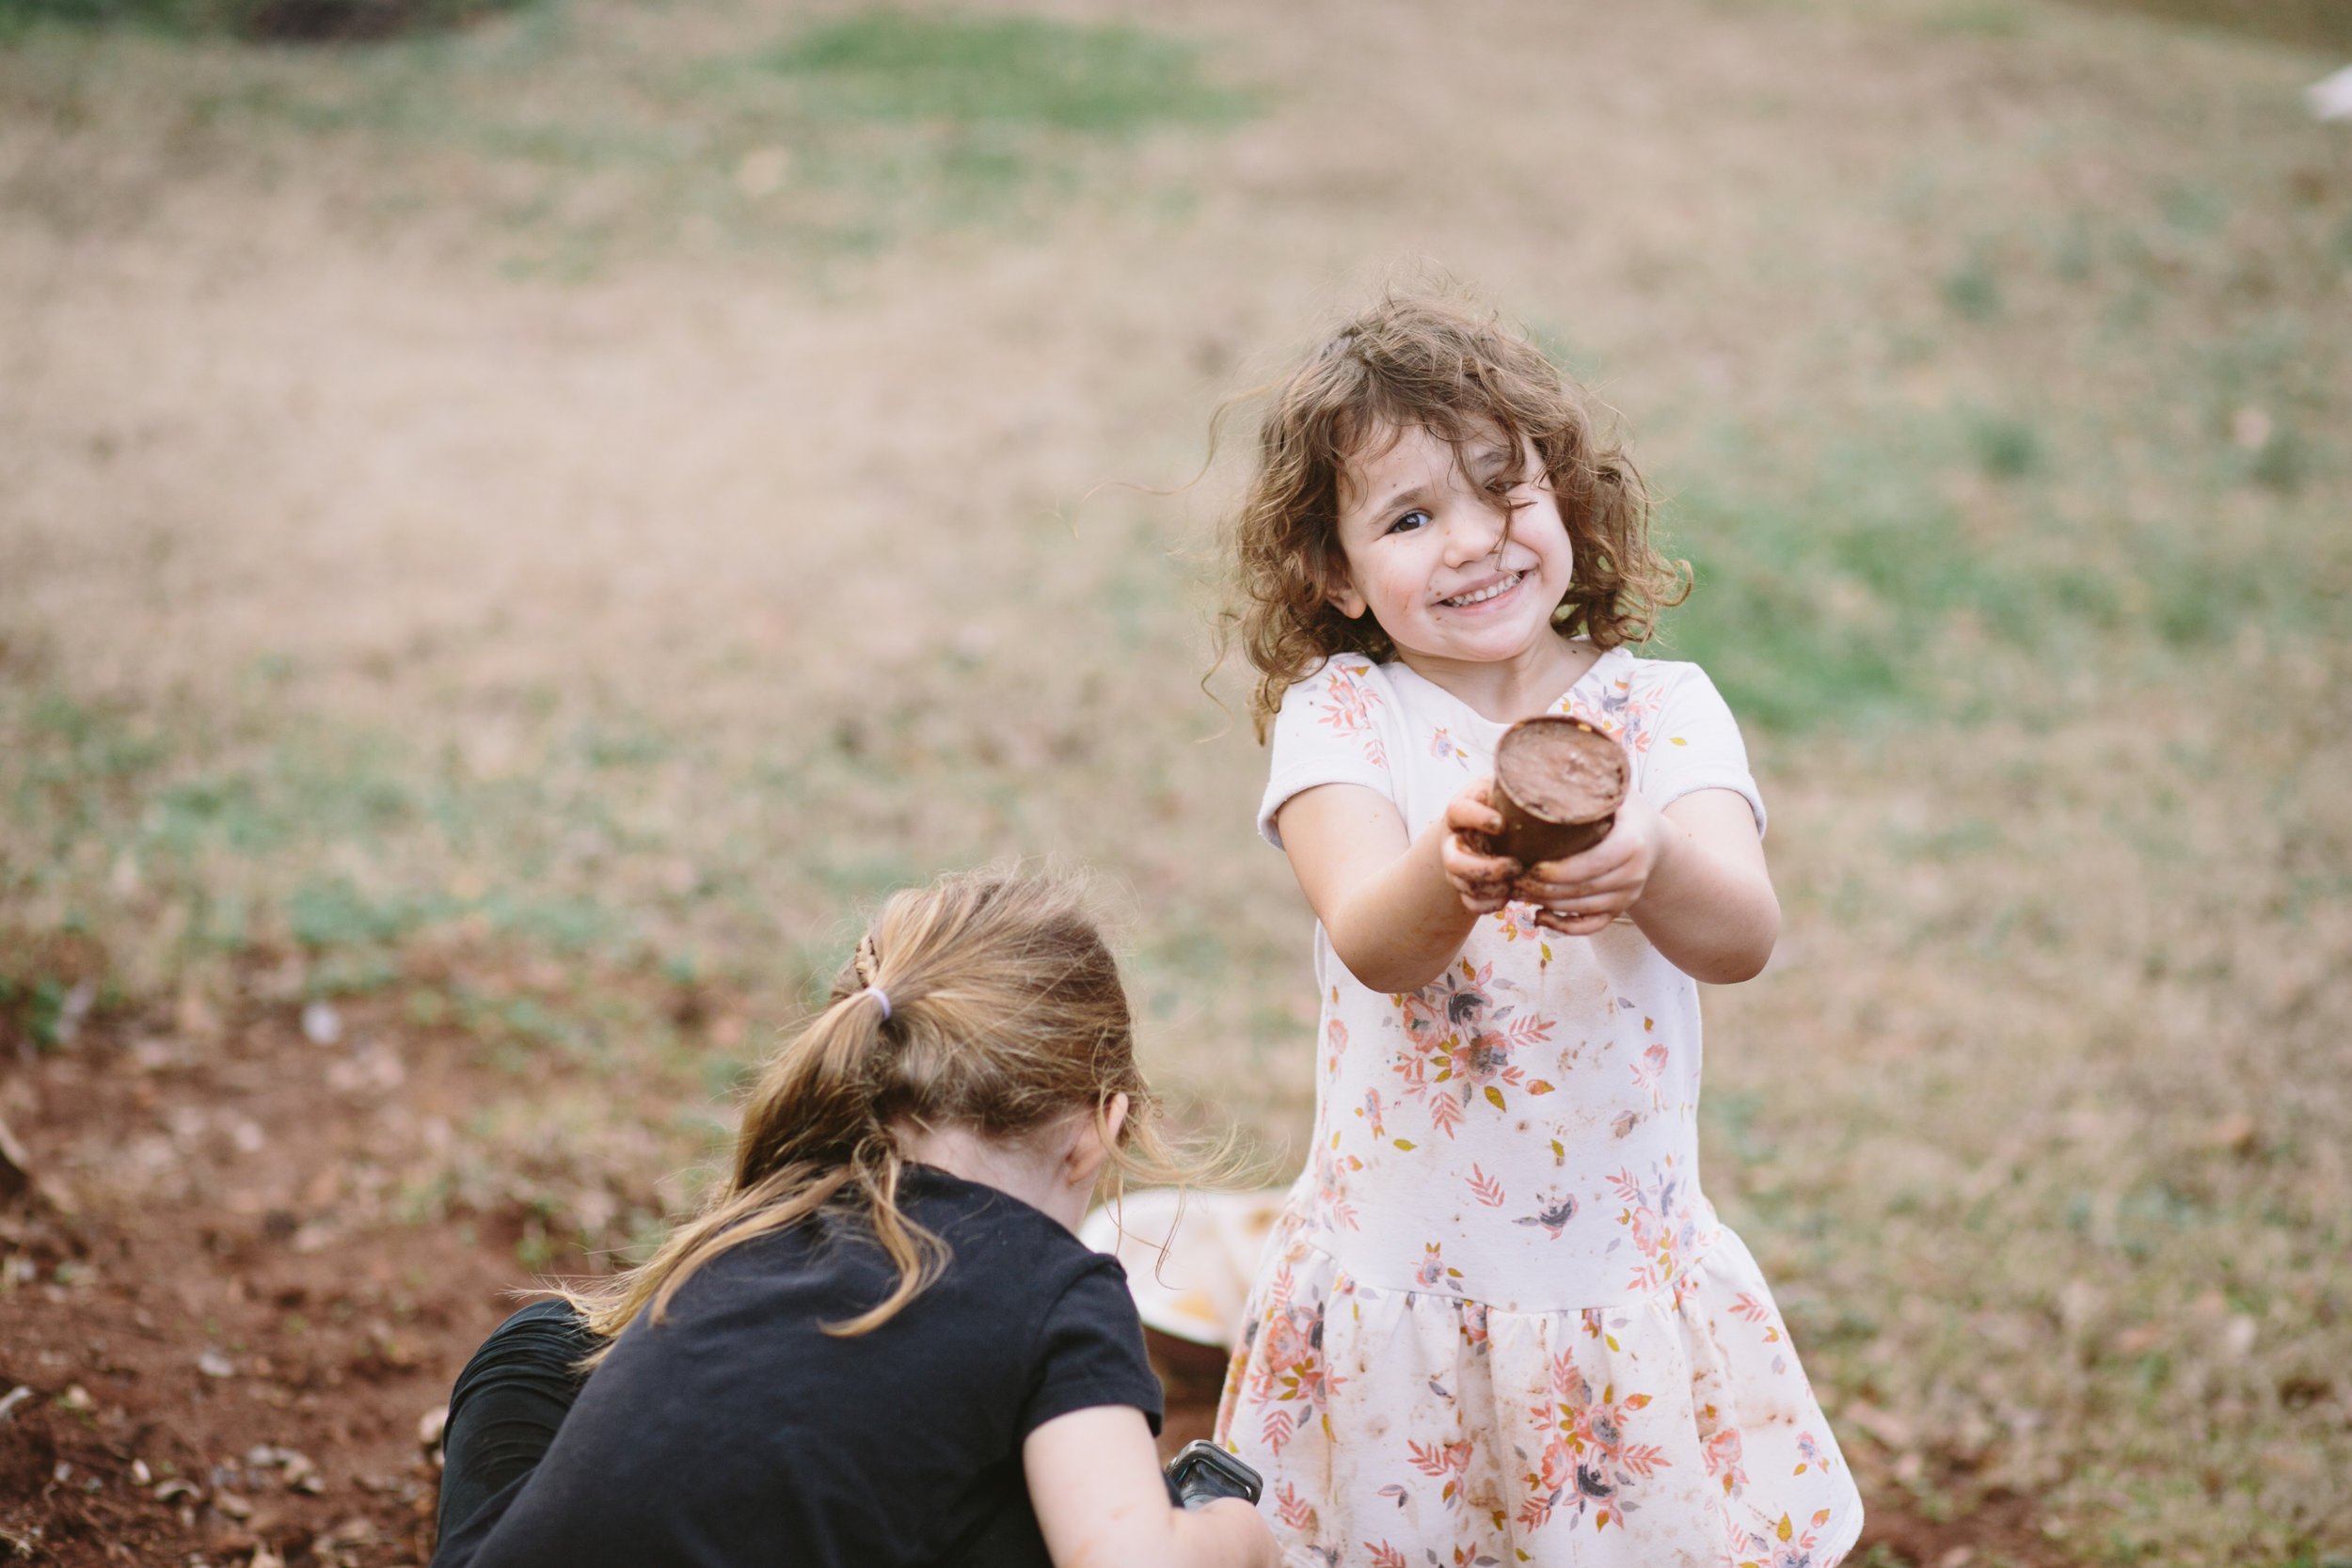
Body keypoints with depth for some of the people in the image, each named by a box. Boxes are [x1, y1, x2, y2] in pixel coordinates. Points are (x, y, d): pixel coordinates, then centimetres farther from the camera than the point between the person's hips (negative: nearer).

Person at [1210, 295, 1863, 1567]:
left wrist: (1648, 867, -44)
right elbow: (1370, 943, -25)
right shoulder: (1340, 717, -6)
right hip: (1400, 1292, -1)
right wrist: (1450, 873, -48)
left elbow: (1742, 936, -21)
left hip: (1622, 1288, 1)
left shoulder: (1659, 712, -4)